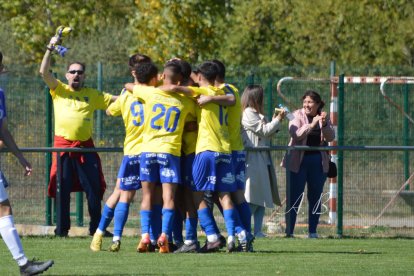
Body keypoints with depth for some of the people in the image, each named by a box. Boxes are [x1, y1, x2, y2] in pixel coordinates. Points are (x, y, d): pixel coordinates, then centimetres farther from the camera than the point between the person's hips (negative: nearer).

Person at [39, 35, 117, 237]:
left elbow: (115, 99, 15)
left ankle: (96, 227, 9)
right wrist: (50, 49, -8)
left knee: (94, 189, 1)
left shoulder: (92, 95, 13)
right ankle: (62, 228, 6)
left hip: (85, 146, 2)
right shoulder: (58, 90, 9)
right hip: (63, 146, -1)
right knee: (62, 189, 0)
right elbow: (44, 72, -2)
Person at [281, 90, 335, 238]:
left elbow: (331, 137, -3)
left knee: (315, 197, 6)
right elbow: (295, 134, -18)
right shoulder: (298, 115, -3)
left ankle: (313, 231, 12)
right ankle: (289, 231, -4)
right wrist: (311, 125, -29)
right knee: (294, 198, -5)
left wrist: (324, 124, -20)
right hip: (298, 161, -3)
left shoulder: (323, 117, 7)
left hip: (318, 162, 3)